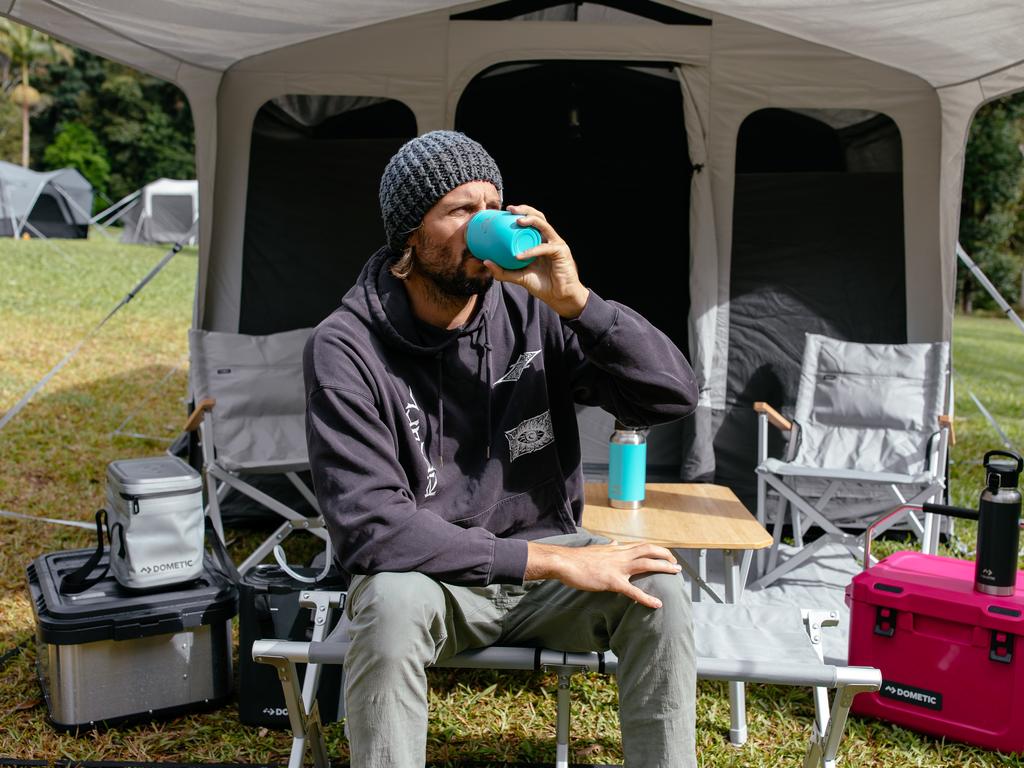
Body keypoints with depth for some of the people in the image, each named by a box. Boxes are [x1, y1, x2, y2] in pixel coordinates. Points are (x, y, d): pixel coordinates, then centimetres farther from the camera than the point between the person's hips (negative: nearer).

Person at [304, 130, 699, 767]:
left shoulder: (534, 314, -8)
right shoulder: (345, 349, -17)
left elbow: (674, 397, -10)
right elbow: (368, 527, -25)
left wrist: (577, 302, -26)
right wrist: (549, 560, -27)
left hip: (546, 558, 3)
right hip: (430, 575, -3)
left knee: (660, 590, -22)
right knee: (393, 603, -35)